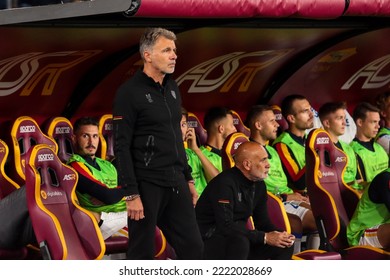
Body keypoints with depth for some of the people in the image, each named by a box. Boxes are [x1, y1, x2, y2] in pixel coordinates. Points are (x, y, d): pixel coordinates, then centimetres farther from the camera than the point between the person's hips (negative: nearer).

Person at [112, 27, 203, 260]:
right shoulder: (130, 93, -11)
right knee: (142, 254, 1)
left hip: (175, 183, 7)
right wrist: (131, 194, -19)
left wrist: (188, 179, 18)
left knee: (193, 247, 6)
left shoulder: (172, 88, 13)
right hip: (147, 185, -7)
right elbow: (122, 147, -14)